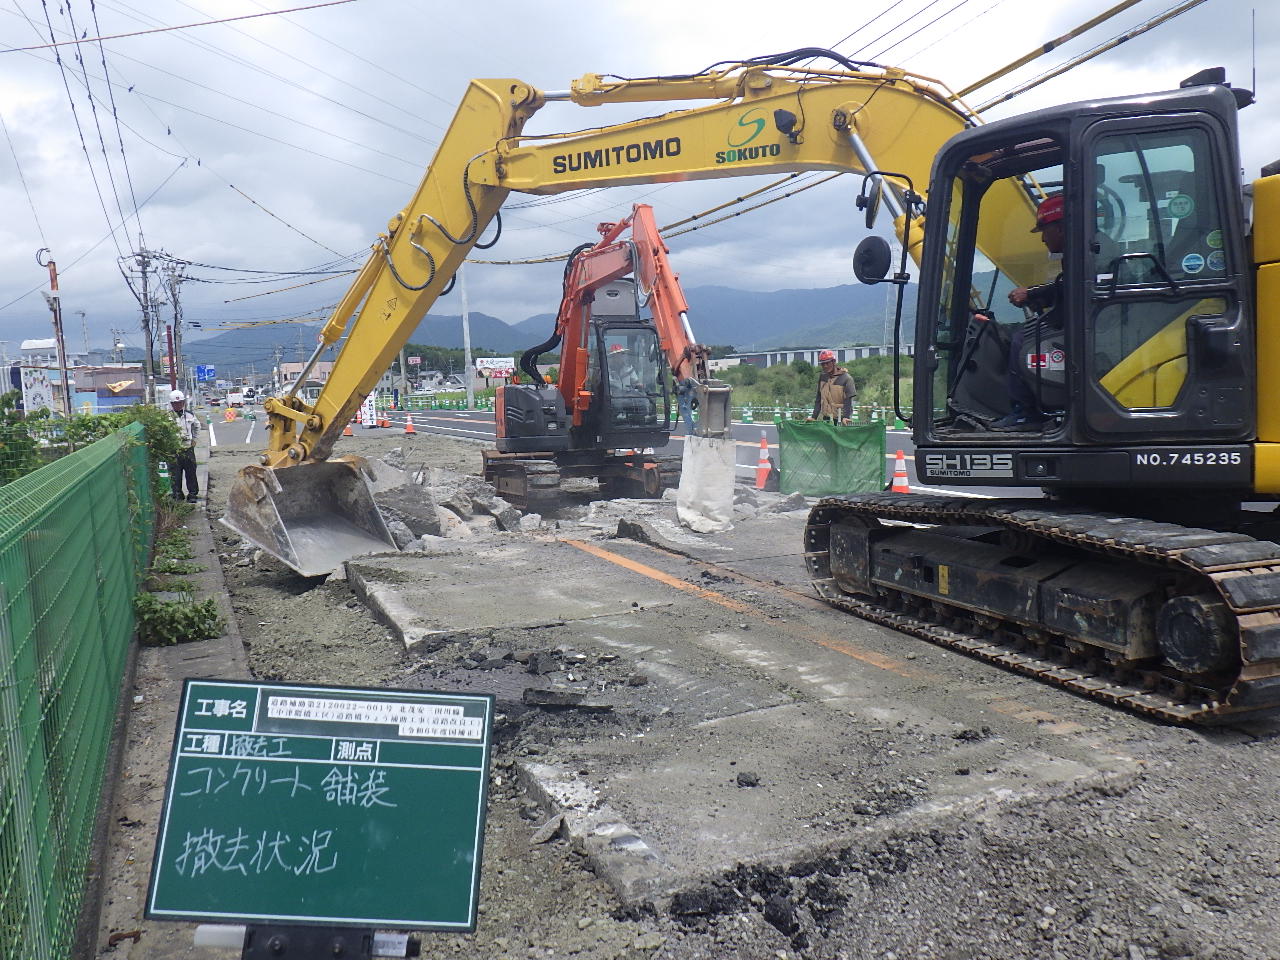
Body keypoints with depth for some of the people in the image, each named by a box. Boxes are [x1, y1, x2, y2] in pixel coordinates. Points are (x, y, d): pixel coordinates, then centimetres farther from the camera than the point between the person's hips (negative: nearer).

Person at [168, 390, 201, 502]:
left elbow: (197, 426, 26)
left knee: (191, 473, 6)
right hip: (174, 450, -3)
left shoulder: (190, 415, 7)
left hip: (188, 448, 3)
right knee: (175, 474, 1)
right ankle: (177, 494, 12)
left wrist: (194, 438, 21)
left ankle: (193, 494, 15)